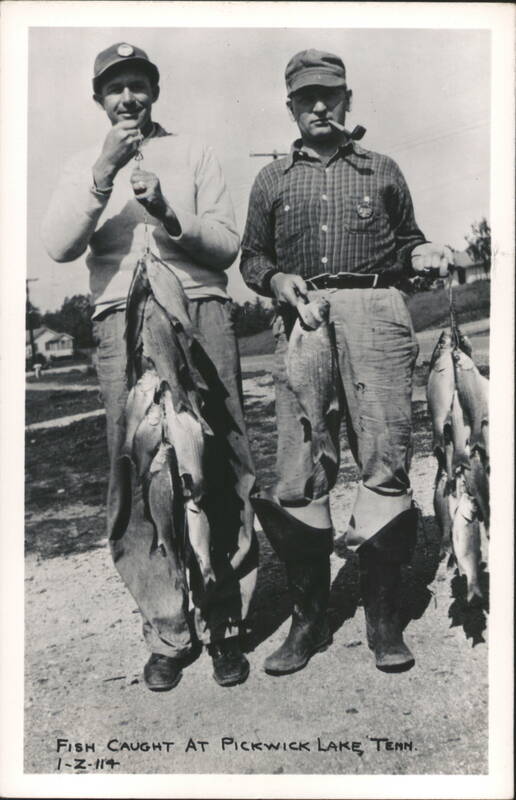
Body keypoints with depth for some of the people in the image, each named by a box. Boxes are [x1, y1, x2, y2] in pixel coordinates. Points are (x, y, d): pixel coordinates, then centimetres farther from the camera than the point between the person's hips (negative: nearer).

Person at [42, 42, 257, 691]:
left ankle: (223, 624, 5)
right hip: (121, 322, 1)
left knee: (217, 471, -5)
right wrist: (103, 171, -8)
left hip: (200, 313, 0)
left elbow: (226, 246, 8)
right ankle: (167, 633, 3)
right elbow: (59, 247, 1)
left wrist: (168, 215, -9)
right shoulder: (84, 167, 20)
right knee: (137, 474, -7)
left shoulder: (193, 155, 18)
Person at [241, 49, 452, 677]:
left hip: (375, 316, 0)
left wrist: (421, 254, 1)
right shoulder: (272, 180, 21)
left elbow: (406, 243, 24)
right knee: (297, 472, -4)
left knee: (385, 462, -7)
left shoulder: (382, 171, 20)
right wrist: (275, 279, -3)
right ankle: (308, 619, 8)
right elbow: (250, 256, 19)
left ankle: (383, 618, 6)